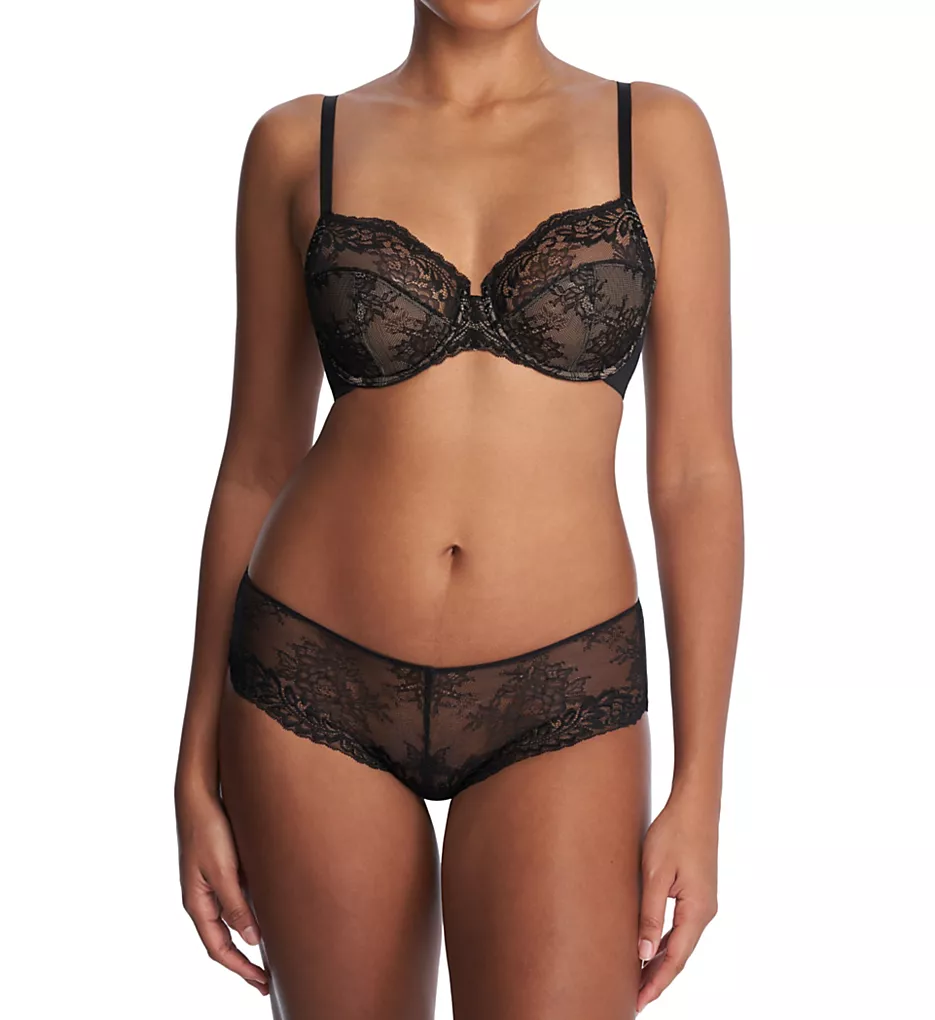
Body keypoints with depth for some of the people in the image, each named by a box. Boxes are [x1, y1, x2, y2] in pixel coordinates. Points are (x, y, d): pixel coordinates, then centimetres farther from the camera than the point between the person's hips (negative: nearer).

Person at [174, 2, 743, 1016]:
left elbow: (695, 473, -2)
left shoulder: (659, 134, 0)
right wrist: (199, 771, 4)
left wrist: (700, 788, -6)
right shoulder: (297, 145, 2)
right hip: (320, 686, 1)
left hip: (558, 705, -1)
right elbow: (255, 463, 5)